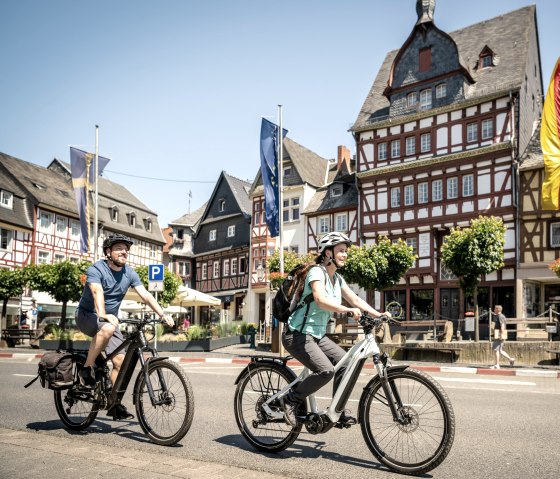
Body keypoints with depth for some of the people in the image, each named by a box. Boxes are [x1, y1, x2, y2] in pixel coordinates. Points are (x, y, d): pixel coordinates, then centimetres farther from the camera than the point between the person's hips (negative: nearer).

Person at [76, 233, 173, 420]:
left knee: (120, 360, -7)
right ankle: (86, 369, -21)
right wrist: (103, 315, -53)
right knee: (108, 328, -38)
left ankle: (114, 404, 6)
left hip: (110, 319, 5)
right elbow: (97, 292, -35)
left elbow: (145, 295, -7)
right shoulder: (96, 269, -18)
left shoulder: (129, 273, -1)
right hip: (87, 316, -5)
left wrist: (163, 315, -20)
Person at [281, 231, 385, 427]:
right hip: (297, 335, -8)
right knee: (326, 370, -23)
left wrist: (378, 314, -8)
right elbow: (321, 300, -34)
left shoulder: (337, 278, 10)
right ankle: (290, 400, -2)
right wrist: (348, 310, -46)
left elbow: (355, 299, 6)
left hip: (317, 335, 9)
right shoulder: (317, 272, -16)